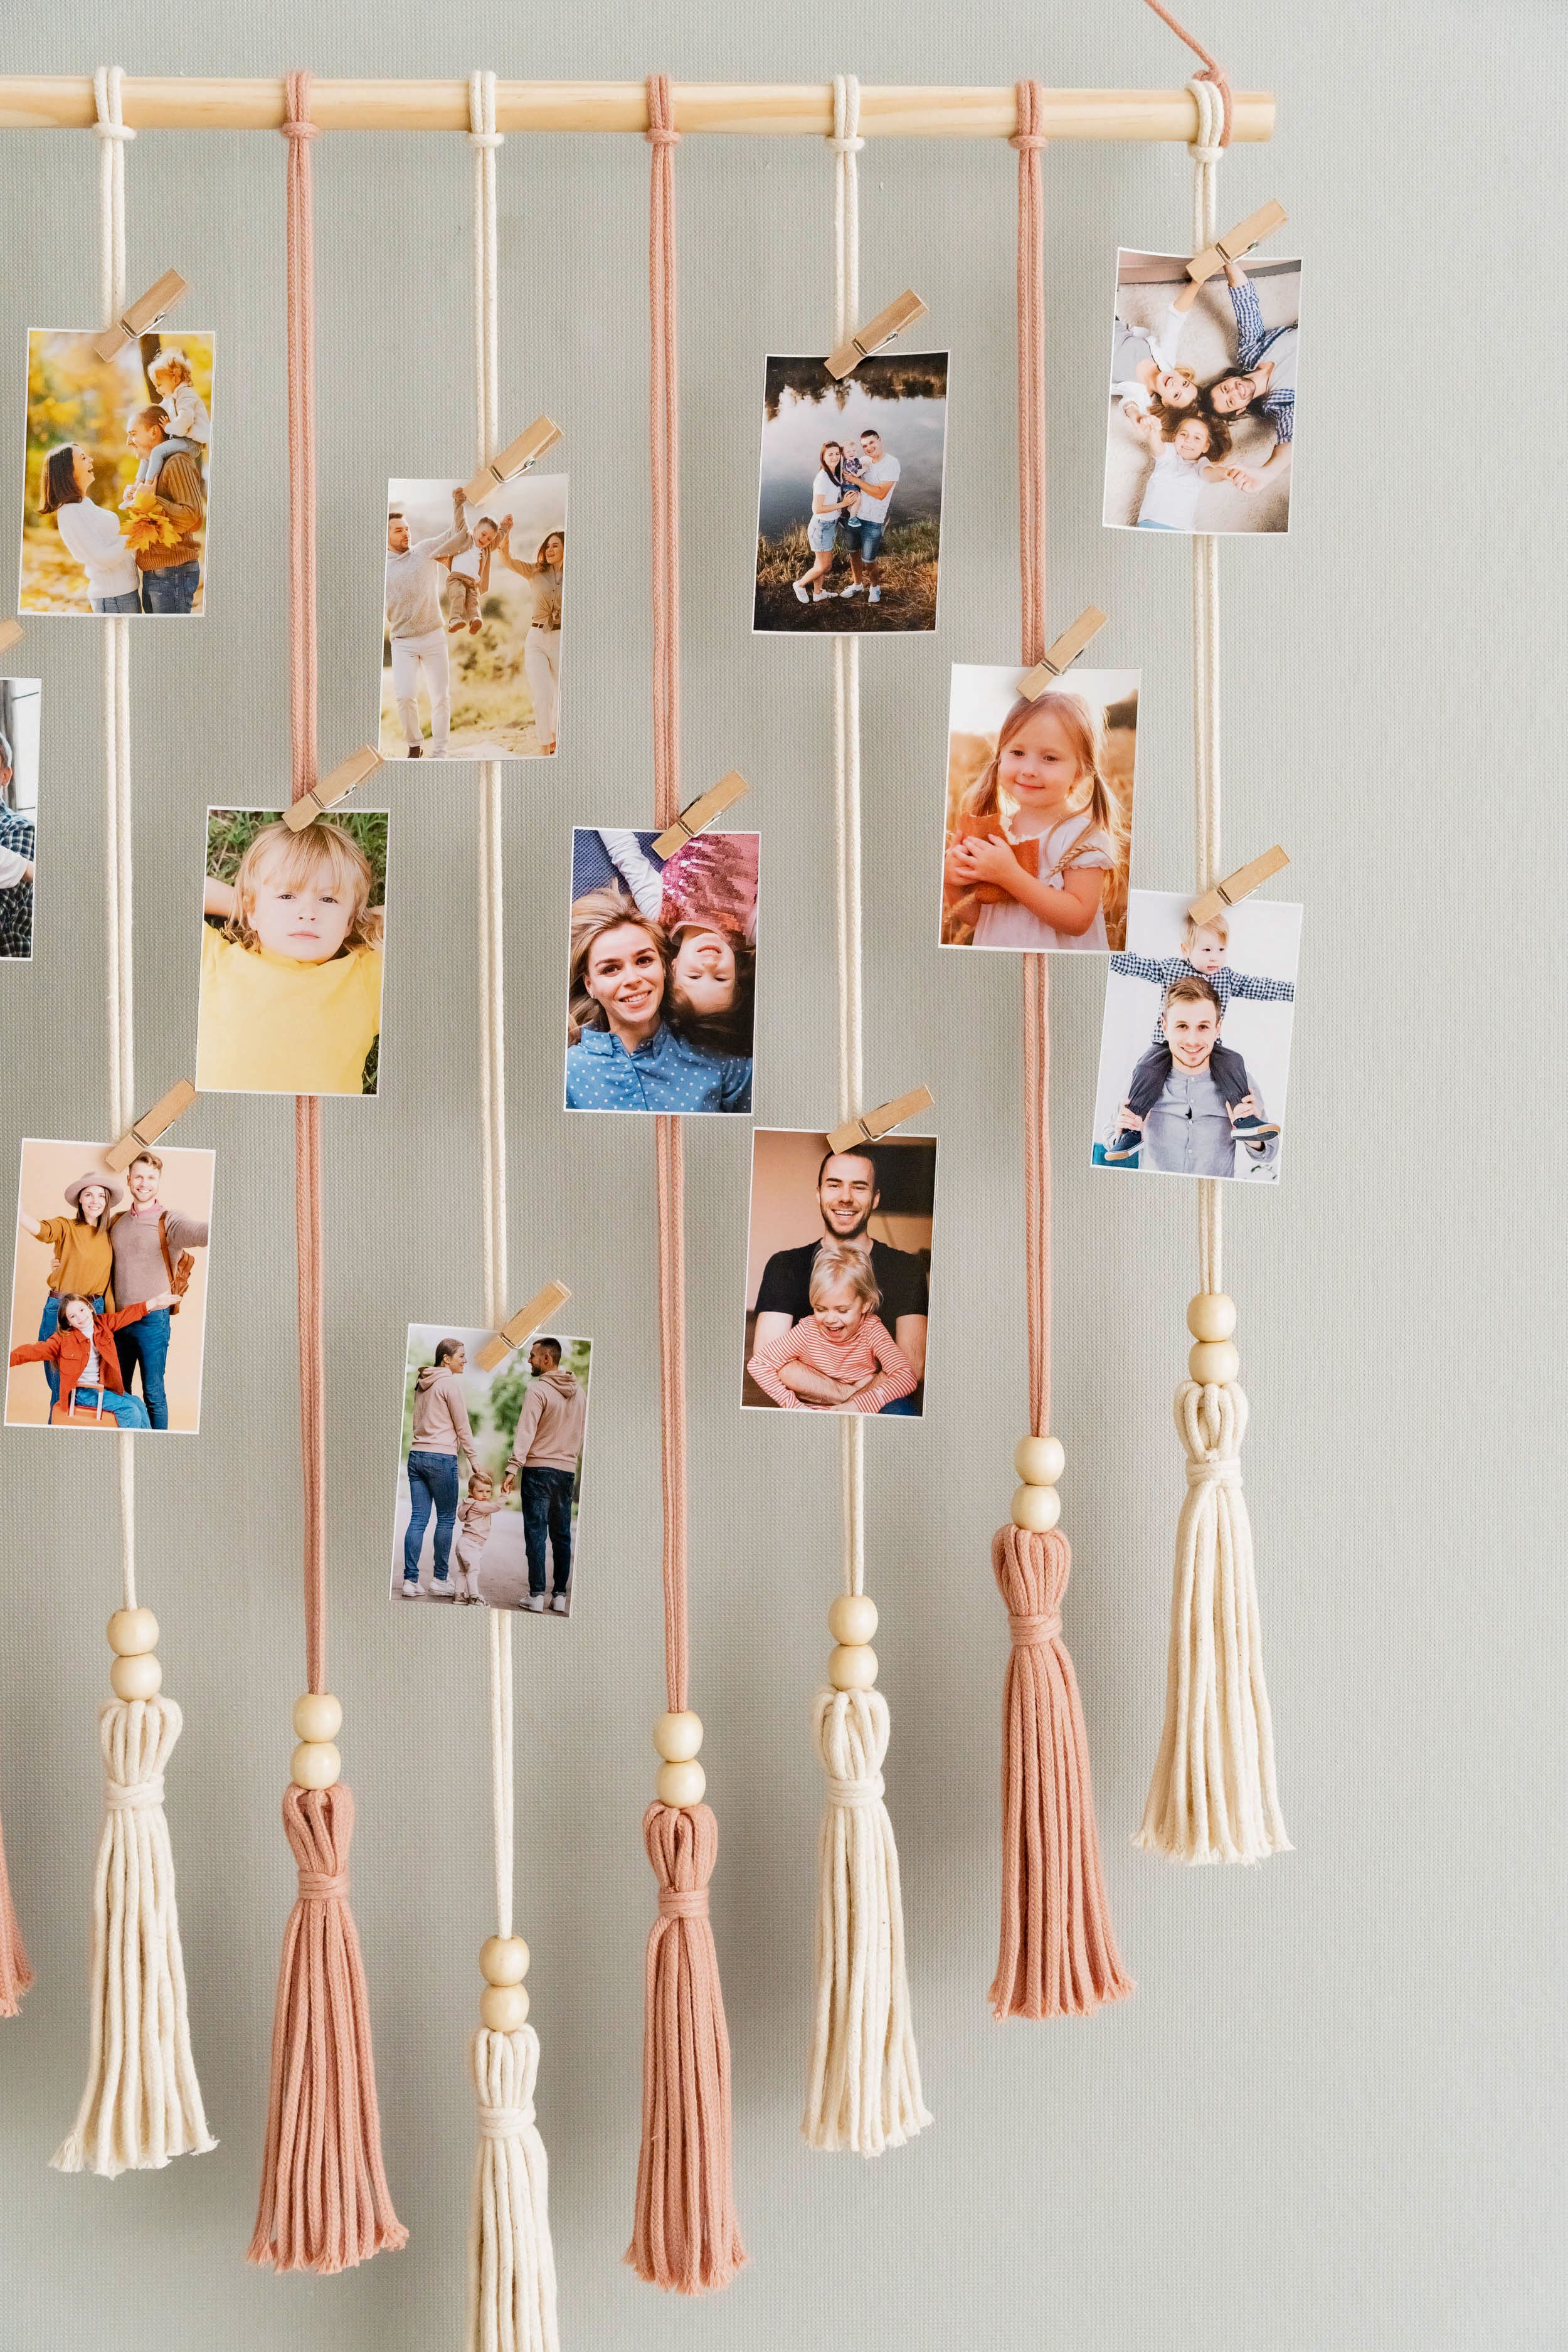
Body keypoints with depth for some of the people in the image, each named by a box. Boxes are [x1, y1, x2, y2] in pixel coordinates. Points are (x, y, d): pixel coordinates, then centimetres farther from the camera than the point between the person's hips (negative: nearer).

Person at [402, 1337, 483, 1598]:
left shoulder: (422, 1383, 16)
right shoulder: (451, 1383, -8)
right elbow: (463, 1428, -7)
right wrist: (474, 1461, -1)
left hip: (417, 1455, 7)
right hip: (441, 1458, -7)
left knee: (418, 1519, 4)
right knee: (446, 1519, 3)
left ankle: (410, 1580, -1)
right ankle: (441, 1580, 6)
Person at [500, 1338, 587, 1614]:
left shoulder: (539, 1390, -11)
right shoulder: (579, 1391, 10)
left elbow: (525, 1433, -16)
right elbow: (583, 1433, 17)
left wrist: (513, 1469, -19)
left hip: (539, 1468, -6)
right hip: (568, 1470, 6)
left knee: (536, 1533, -3)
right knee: (561, 1535, 9)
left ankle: (537, 1595, -5)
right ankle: (560, 1596, 9)